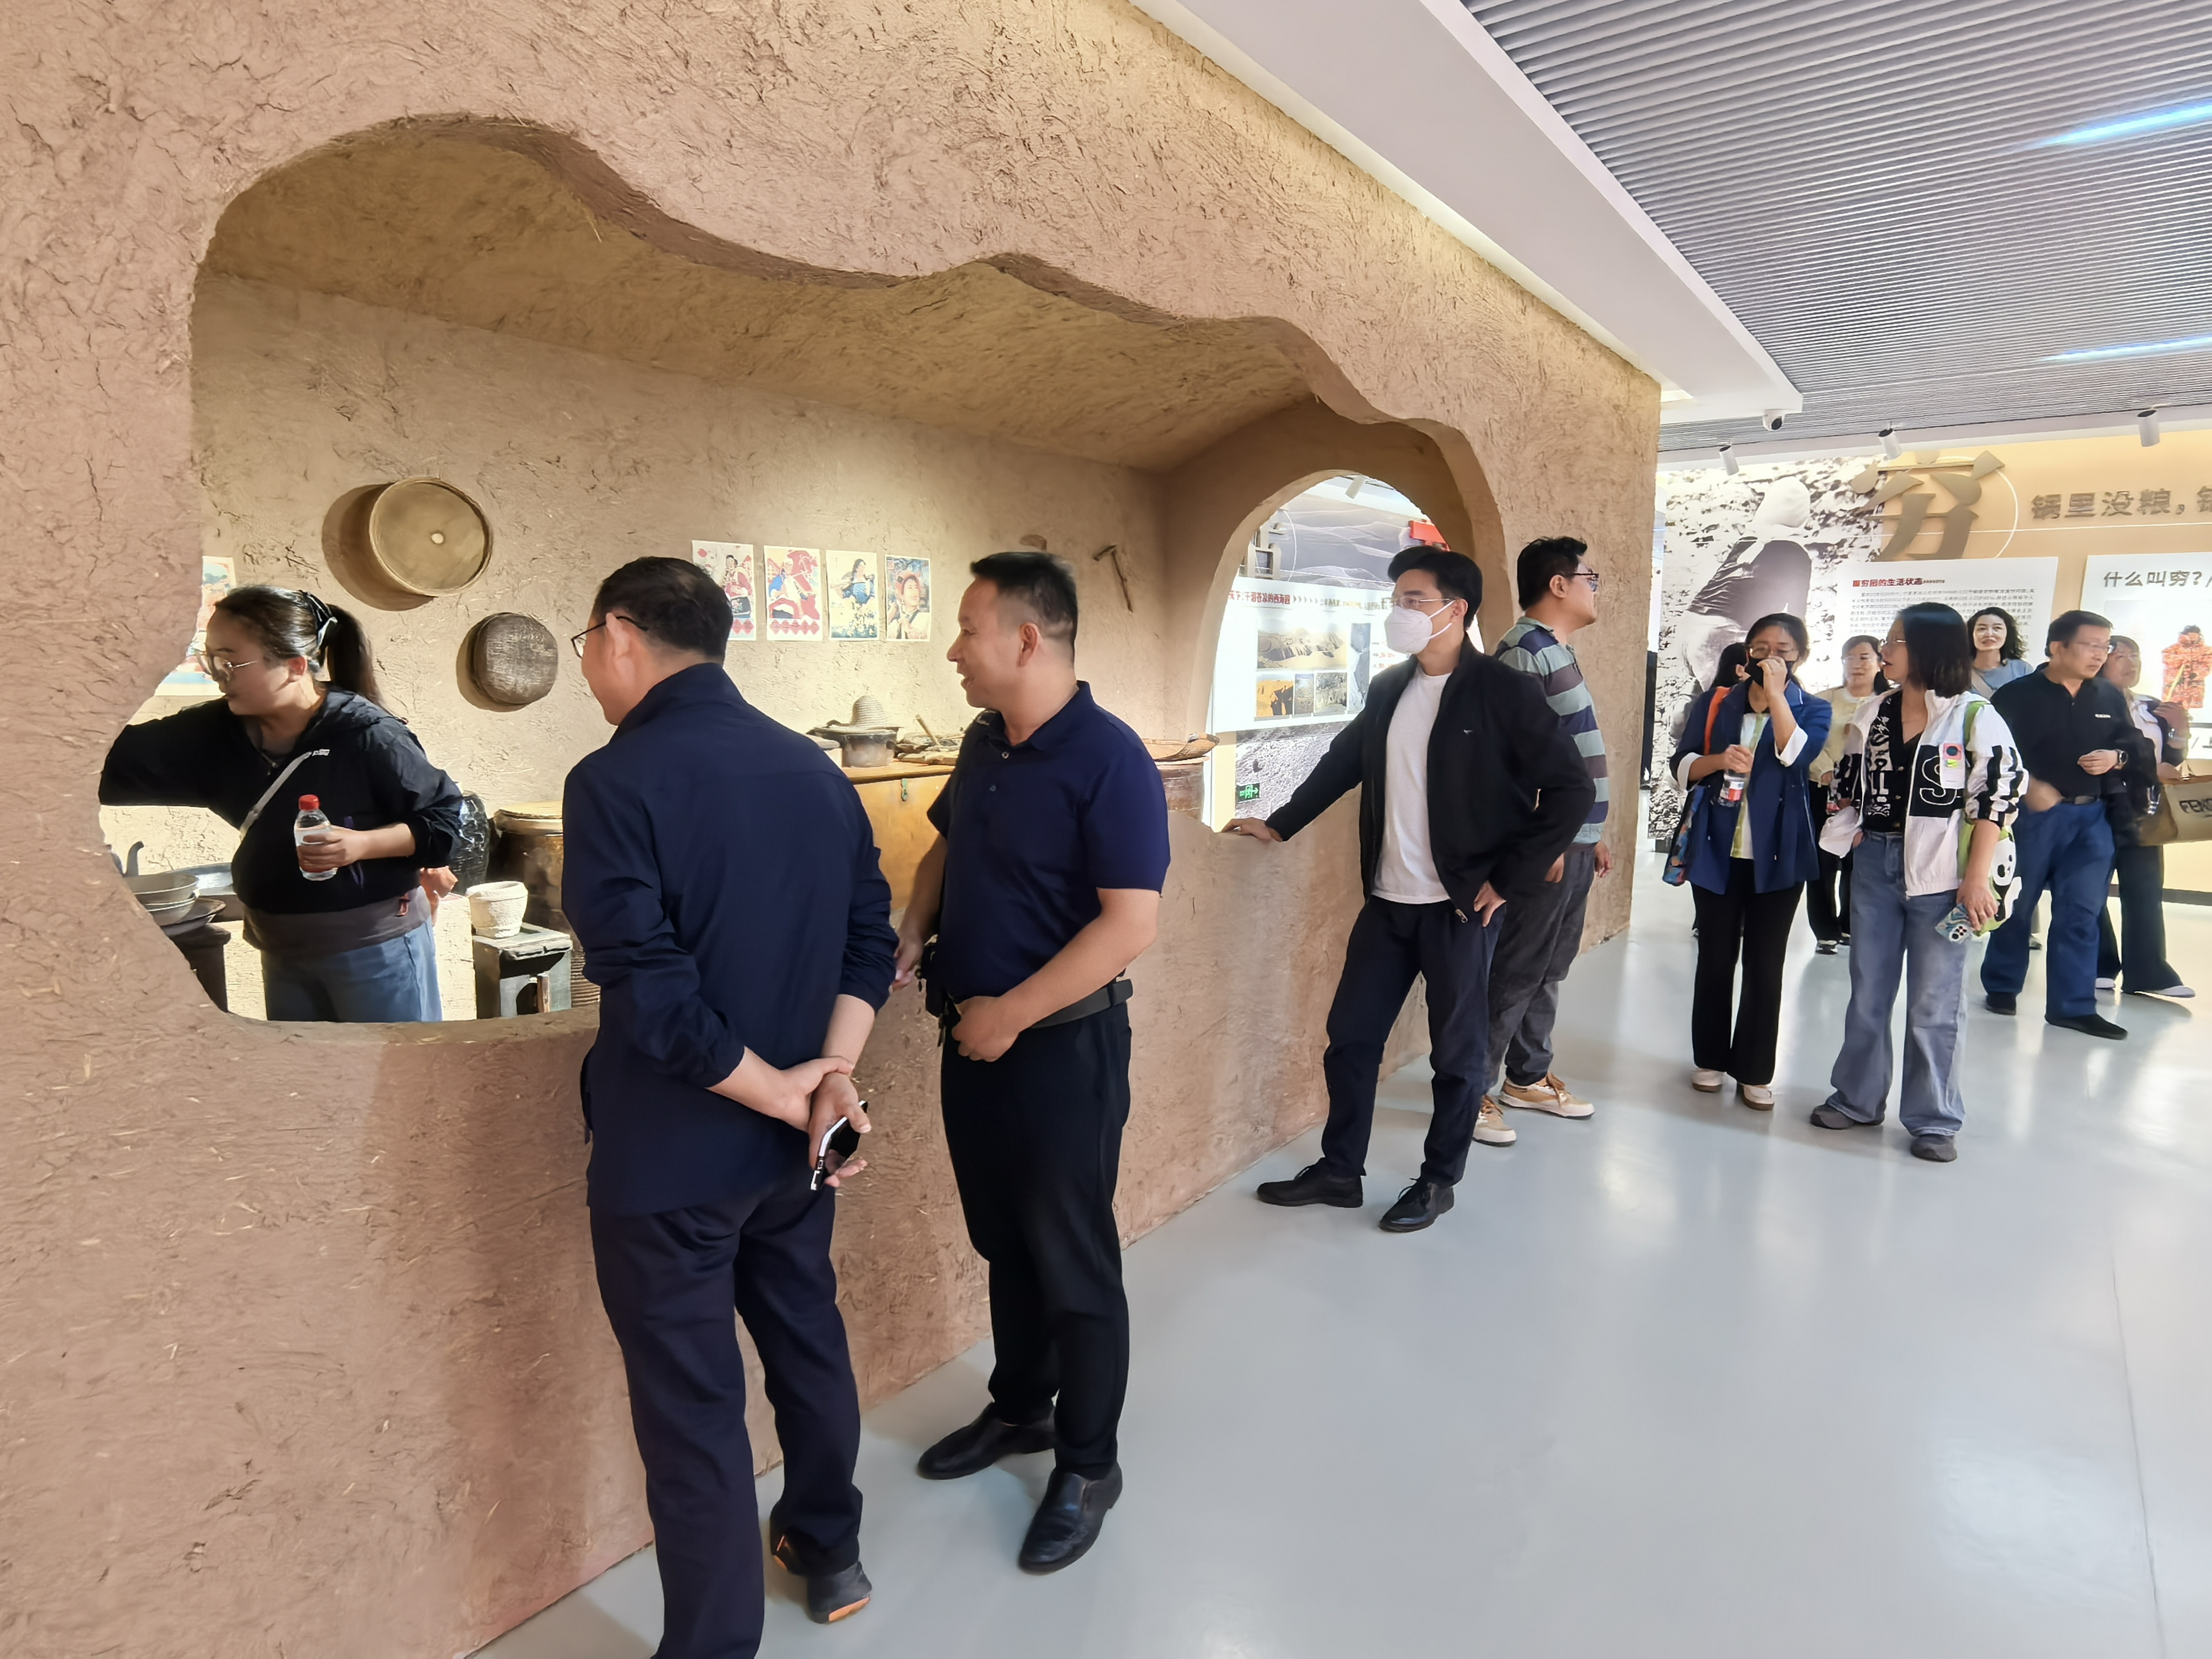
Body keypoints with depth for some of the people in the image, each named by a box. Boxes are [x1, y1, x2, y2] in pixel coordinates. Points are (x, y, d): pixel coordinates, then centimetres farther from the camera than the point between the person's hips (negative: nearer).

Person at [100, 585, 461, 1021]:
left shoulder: (368, 736, -19)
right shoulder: (221, 733, 0)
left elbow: (448, 818, -15)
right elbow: (119, 759, -2)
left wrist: (364, 844, -27)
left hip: (377, 948, -7)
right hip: (284, 952, 7)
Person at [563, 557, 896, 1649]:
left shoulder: (615, 781, -19)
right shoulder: (816, 769, 2)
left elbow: (648, 991, -24)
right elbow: (871, 937, 3)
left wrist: (781, 1095, -14)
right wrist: (830, 1075, -6)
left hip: (670, 1155, -7)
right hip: (791, 1140, 7)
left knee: (691, 1407, 9)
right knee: (808, 1342, 23)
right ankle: (829, 1550, 44)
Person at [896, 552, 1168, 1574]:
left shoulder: (1107, 760, -20)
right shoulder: (984, 743, 5)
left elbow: (1132, 921, -25)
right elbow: (946, 846, 19)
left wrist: (1011, 1015, -21)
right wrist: (912, 937, 2)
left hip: (1060, 1045, -8)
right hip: (973, 1034, 8)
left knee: (1073, 1263, 8)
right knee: (1002, 1242, 22)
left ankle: (1087, 1465, 27)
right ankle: (1019, 1407, 43)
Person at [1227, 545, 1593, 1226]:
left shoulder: (1503, 692, -11)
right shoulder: (1387, 689, 7)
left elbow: (1573, 790, -12)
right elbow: (1344, 762, 22)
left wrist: (1509, 880, -13)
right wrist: (1280, 824, 22)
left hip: (1460, 906, -6)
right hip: (1386, 901, 6)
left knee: (1456, 1050, 9)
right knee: (1350, 1036, 12)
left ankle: (1439, 1181, 28)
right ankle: (1340, 1169, 29)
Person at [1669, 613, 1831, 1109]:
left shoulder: (1813, 710, 1)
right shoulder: (1715, 703, 4)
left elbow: (1795, 755, -19)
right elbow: (1682, 766, 2)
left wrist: (1775, 692, -19)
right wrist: (1719, 759, -17)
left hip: (1777, 853, -1)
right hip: (1717, 850, 1)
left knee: (1765, 964, 4)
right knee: (1715, 958, 8)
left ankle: (1755, 1071, 14)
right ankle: (1711, 1058, 22)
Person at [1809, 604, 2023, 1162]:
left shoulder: (1975, 716, -7)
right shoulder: (1872, 714, 7)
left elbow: (1998, 797, -9)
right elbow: (1848, 785, 16)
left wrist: (1977, 877, -13)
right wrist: (1850, 832, 2)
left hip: (1941, 873, -5)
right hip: (1875, 865, 5)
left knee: (1934, 1003, 3)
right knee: (1867, 991, 13)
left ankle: (1934, 1118, 16)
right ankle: (1858, 1097, 27)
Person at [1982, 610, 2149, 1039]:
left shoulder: (2111, 697, 8)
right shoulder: (2017, 695, -8)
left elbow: (2135, 744, 16)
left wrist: (2116, 757, -5)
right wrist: (2029, 786, -17)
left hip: (2092, 816, 4)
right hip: (2033, 814, -4)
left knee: (2081, 911, 3)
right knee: (2016, 905, 7)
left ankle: (2073, 1005, 8)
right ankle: (2001, 986, 23)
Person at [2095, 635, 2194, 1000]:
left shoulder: (2154, 710, 16)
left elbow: (2172, 763, 14)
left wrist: (2181, 731, -1)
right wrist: (2151, 769, -12)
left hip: (2142, 813, 6)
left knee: (2147, 892, 3)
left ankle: (2148, 973, 6)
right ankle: (2098, 967, 10)